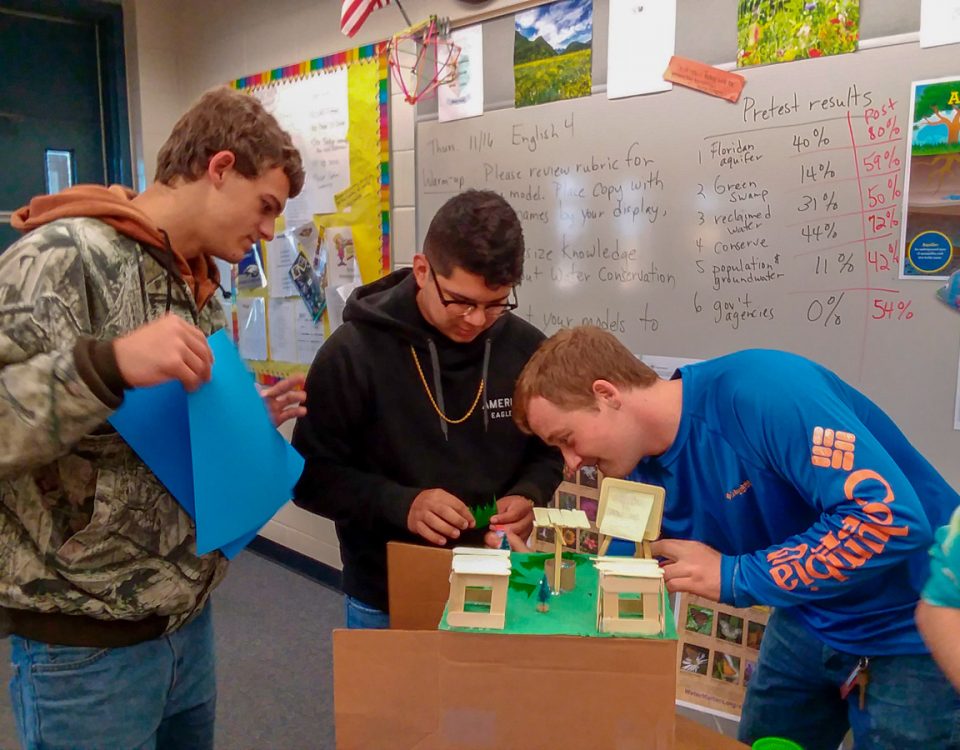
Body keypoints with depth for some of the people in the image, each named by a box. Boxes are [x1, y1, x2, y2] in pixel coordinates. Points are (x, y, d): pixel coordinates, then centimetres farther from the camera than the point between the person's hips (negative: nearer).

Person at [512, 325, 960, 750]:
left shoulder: (759, 389, -31)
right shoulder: (647, 476, -6)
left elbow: (891, 517, -35)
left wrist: (735, 577, -31)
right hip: (813, 619, 7)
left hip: (916, 633, -7)